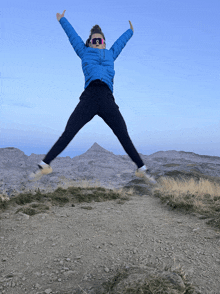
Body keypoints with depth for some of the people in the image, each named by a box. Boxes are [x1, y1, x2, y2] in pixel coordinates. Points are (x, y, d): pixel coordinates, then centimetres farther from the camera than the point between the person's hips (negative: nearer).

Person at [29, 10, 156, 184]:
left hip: (107, 100, 2)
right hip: (89, 98, -1)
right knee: (67, 134, -8)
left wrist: (130, 31, 66)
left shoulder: (110, 54, 30)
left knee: (124, 137, -2)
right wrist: (62, 20, 55)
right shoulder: (85, 52, 25)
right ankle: (44, 165, -1)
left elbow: (121, 41, 48)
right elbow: (72, 35, 40)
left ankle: (142, 169, 6)